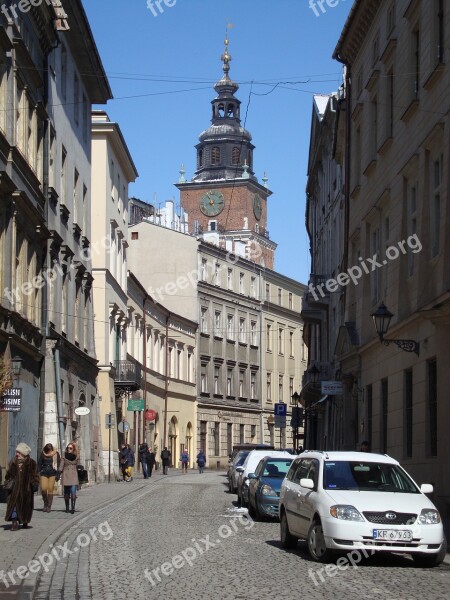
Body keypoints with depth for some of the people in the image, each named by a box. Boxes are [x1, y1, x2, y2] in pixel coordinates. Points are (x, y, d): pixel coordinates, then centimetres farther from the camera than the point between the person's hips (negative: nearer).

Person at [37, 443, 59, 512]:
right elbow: (39, 463, 11)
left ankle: (49, 506, 4)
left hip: (52, 473, -1)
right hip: (44, 473, 1)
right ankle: (45, 504, 13)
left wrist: (57, 475, -2)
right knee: (43, 489, -9)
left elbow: (58, 465, 3)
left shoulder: (56, 454, 1)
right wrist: (39, 472, 2)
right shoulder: (42, 454, 4)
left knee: (50, 490, -4)